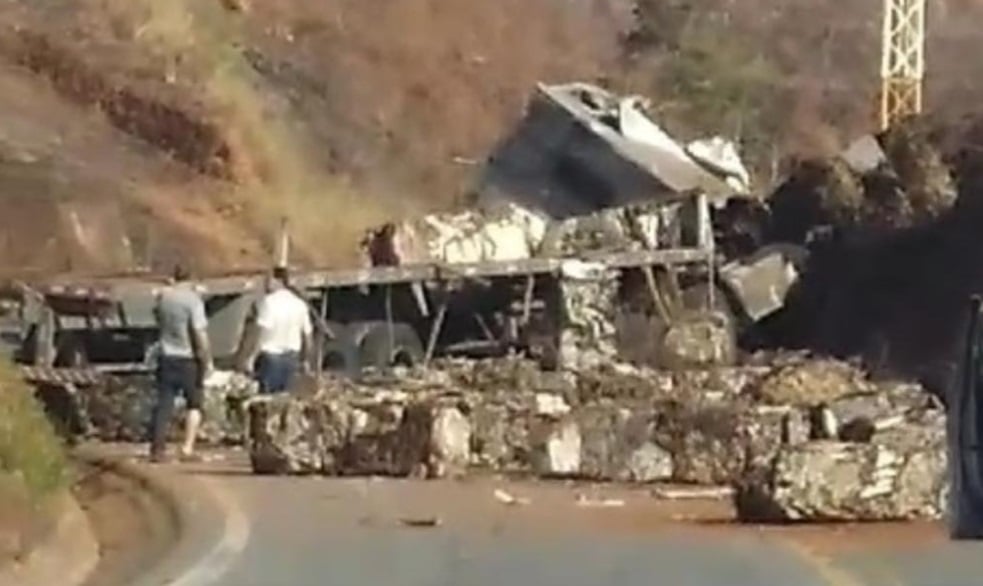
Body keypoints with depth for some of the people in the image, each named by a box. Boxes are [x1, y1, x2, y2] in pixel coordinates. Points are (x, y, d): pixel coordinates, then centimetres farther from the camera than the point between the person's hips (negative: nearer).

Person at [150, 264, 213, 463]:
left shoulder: (162, 297, 4)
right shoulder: (192, 299, -13)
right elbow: (199, 332, -19)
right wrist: (207, 360, -12)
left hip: (166, 357, 4)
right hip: (188, 359, -4)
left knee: (163, 405, 6)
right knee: (194, 404, 12)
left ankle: (157, 448, 0)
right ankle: (188, 447, 4)